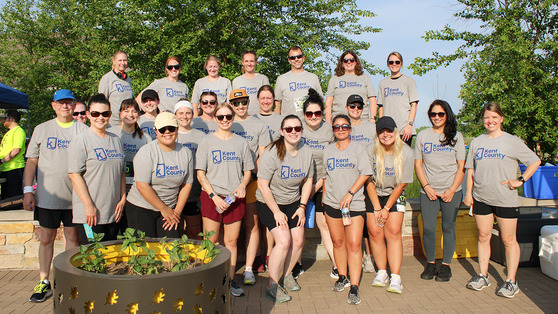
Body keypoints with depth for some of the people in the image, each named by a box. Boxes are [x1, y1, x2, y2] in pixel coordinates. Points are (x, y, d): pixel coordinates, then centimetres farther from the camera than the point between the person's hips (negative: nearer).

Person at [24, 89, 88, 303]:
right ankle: (44, 283, 19)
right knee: (46, 238, 7)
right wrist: (28, 190, -2)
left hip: (75, 195, 0)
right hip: (47, 195, 1)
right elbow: (31, 161, 7)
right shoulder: (42, 129, 7)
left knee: (72, 237, 8)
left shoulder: (82, 130, 4)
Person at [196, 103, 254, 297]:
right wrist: (214, 196, -12)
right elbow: (200, 174, -2)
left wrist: (242, 185, -8)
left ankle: (230, 279, 19)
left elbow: (248, 171, 13)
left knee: (231, 241, 7)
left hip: (235, 198, 2)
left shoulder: (241, 142, 9)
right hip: (211, 197, -2)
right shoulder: (207, 142, 2)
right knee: (210, 242, 1)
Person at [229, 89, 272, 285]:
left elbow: (263, 155, 7)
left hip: (252, 179, -1)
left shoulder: (259, 125, 10)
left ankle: (249, 268, 4)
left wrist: (253, 174, -8)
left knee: (251, 225, -2)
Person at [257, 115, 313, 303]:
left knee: (298, 241, 3)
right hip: (269, 203, -6)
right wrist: (276, 212, -18)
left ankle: (287, 275, 28)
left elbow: (307, 181, 7)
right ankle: (272, 286, 0)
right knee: (284, 241, -16)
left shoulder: (306, 153, -4)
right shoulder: (272, 153, -22)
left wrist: (302, 207, 0)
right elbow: (262, 185, -20)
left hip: (293, 203, 6)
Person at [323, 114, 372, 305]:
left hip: (355, 204, -3)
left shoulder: (358, 148, 2)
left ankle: (354, 287, -4)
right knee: (338, 242, 10)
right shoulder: (328, 151, 11)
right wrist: (324, 198, 10)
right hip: (332, 203, 3)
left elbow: (365, 174, -5)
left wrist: (350, 194, -13)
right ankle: (342, 277, 27)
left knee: (354, 244, -7)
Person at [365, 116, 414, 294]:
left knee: (393, 232, -11)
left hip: (394, 196, -1)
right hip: (373, 195, 1)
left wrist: (386, 209, -10)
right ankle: (382, 273, 8)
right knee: (375, 232, -5)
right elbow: (369, 182, -9)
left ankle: (395, 278, -9)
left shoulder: (406, 153, -13)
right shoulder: (371, 151, -13)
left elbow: (401, 185, -8)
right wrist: (377, 208, -11)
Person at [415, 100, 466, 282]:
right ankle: (430, 264, 16)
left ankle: (446, 266, 15)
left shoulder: (456, 136, 6)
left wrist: (452, 190, -7)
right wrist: (427, 187, -5)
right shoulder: (422, 136, 8)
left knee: (448, 228, 2)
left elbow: (461, 167, 3)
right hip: (428, 191, 1)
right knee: (428, 229, -1)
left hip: (451, 192, -1)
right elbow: (418, 164, 7)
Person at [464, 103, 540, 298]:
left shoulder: (513, 142, 0)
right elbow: (470, 170, 13)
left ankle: (511, 281, 11)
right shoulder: (477, 142, 10)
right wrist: (468, 193, 6)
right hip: (481, 198, 3)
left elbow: (535, 161, 5)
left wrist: (520, 180, -5)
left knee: (509, 240, 2)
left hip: (506, 199, -3)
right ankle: (483, 276, 20)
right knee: (483, 237, 10)